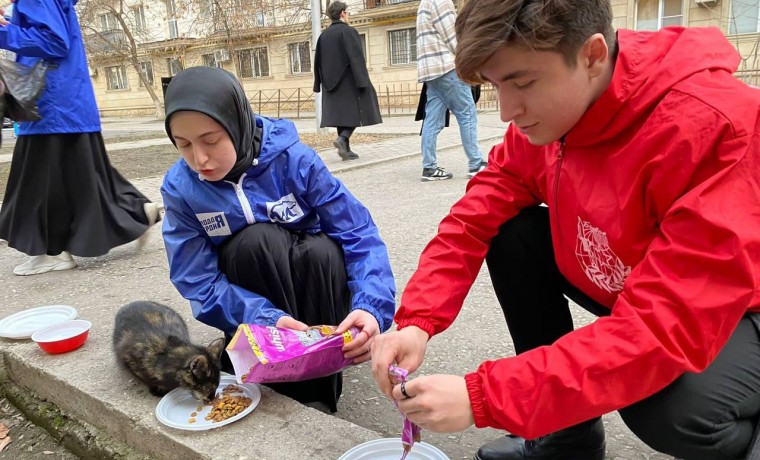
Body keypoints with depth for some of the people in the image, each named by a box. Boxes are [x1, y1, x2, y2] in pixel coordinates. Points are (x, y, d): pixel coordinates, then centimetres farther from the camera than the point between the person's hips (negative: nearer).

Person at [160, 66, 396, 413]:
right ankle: (293, 391, -19)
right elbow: (199, 283, -18)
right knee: (257, 239, -30)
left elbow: (359, 234, -22)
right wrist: (267, 320, -36)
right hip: (251, 307, 0)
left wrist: (372, 307, -38)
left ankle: (320, 392, -15)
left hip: (313, 288, 0)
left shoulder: (292, 157, -21)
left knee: (323, 251, -32)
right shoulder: (180, 188, -16)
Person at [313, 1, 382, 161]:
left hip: (332, 82, 6)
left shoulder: (324, 35, 10)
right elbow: (356, 58, -17)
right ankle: (342, 139, -18)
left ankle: (346, 149, 7)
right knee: (356, 112, 2)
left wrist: (319, 84, 16)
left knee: (341, 113, 9)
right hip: (349, 81, -6)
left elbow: (317, 61, 12)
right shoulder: (348, 31, -9)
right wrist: (362, 81, -17)